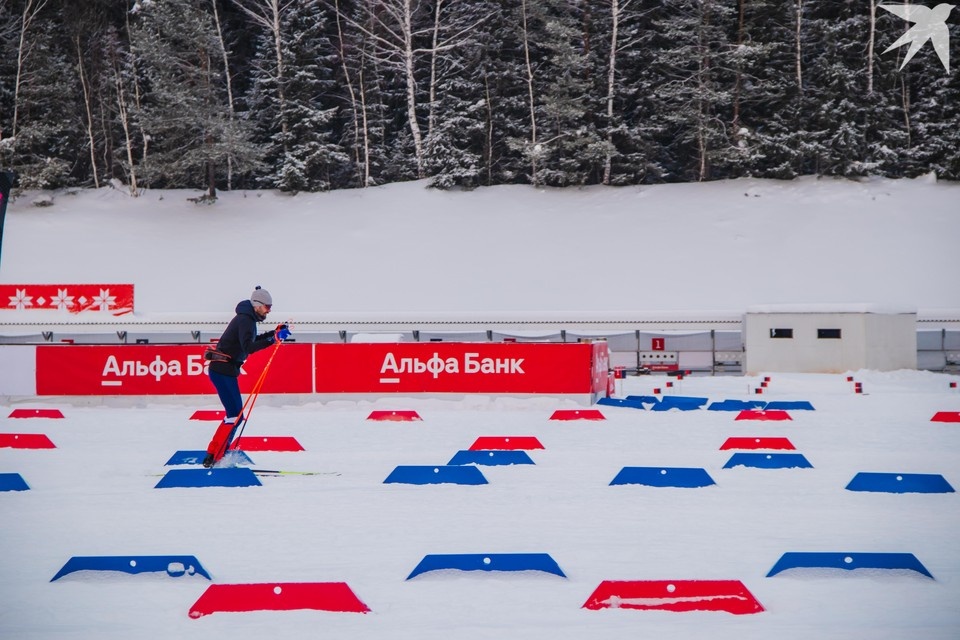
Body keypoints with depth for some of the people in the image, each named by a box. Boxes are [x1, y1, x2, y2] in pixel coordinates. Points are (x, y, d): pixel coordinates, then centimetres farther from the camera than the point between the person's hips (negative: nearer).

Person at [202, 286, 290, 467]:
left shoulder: (247, 318, 14)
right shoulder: (245, 320, -17)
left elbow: (251, 340, 29)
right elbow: (248, 347, -30)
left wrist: (275, 333, 20)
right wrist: (273, 339, -34)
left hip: (226, 370, 10)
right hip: (223, 371, -10)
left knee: (235, 414, 17)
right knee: (235, 415, -13)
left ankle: (218, 452, 23)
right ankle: (213, 457, -14)